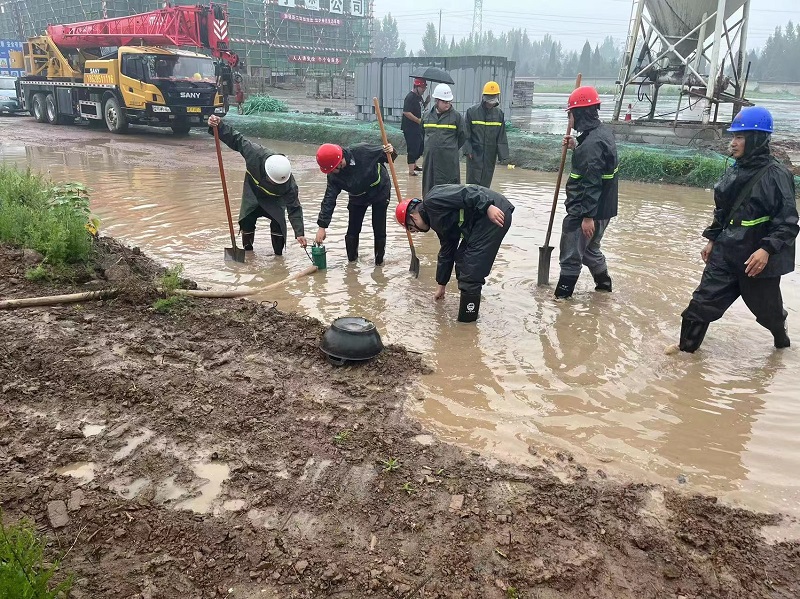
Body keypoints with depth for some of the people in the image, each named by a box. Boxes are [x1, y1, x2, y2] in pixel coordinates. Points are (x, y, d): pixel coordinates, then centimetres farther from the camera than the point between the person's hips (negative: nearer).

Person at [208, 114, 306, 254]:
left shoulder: (289, 184, -39)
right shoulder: (255, 154, -38)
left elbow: (294, 208, -33)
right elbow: (236, 139, -24)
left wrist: (299, 233, -39)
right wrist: (218, 126, -37)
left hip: (274, 200, -1)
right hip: (253, 194, 2)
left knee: (278, 223, -17)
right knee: (247, 221, -5)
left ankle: (278, 255, 4)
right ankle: (248, 250, 20)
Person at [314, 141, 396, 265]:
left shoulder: (362, 151, -32)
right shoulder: (333, 176, -21)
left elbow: (383, 153, -17)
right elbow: (329, 199, -21)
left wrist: (391, 152, -42)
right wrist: (322, 226, -25)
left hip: (380, 191, -3)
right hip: (358, 198, 3)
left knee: (379, 229, -2)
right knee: (352, 230, 1)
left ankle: (379, 260, 16)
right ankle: (351, 259, 20)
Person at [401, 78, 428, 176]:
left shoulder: (419, 96, 12)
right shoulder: (410, 97, -16)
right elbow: (406, 112, -23)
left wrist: (426, 102, 5)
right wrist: (419, 120, -23)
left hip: (418, 127, 9)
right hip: (410, 128, -9)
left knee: (422, 146, 16)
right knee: (413, 149, -6)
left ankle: (414, 164, 33)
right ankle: (411, 170, 2)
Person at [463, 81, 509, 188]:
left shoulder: (499, 114, 7)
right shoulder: (472, 112, -4)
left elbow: (501, 137, 10)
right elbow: (466, 134, -2)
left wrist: (503, 155, 4)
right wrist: (468, 150, -12)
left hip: (490, 155, 3)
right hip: (475, 154, -3)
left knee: (486, 183, 8)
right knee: (472, 181, -5)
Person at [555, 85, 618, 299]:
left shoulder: (592, 141, -23)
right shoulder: (602, 132, 8)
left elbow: (592, 182, -26)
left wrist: (588, 215, -26)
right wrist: (576, 147, 11)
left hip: (585, 210, -10)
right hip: (601, 208, 10)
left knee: (571, 255, 1)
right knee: (589, 248, 26)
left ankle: (562, 295, 11)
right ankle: (603, 283, 41)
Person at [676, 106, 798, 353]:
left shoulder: (776, 175, -15)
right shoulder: (734, 171, 4)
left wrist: (767, 249, -27)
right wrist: (712, 240, 14)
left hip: (757, 258, -5)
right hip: (725, 253, 5)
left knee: (766, 307, 16)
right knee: (703, 300, 2)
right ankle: (687, 346, 16)